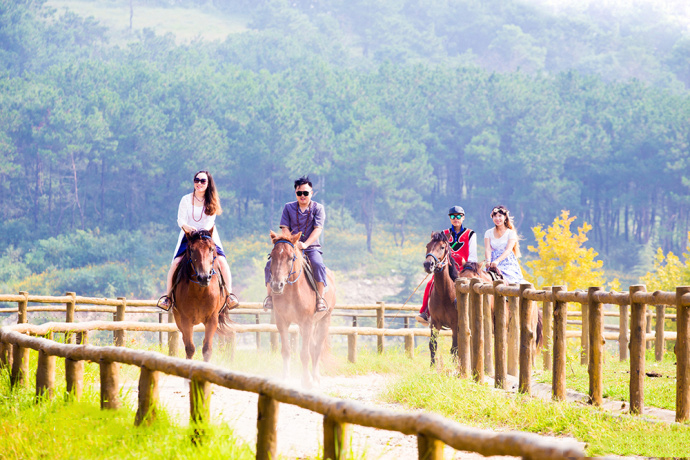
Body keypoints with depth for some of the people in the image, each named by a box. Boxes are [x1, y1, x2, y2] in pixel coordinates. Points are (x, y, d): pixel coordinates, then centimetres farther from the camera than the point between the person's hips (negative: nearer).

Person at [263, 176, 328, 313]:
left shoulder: (318, 208, 3)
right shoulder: (288, 207, 10)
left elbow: (318, 229, -8)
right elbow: (285, 228, 4)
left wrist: (305, 244, -23)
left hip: (312, 248, -2)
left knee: (318, 265, -34)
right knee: (270, 264, -20)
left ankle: (320, 298, -24)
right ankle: (270, 296, -6)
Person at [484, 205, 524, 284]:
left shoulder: (511, 233, 5)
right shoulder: (488, 233, 14)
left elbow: (508, 250, -9)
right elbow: (487, 249, 1)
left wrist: (497, 261, -26)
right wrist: (488, 261, -21)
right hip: (494, 264, 2)